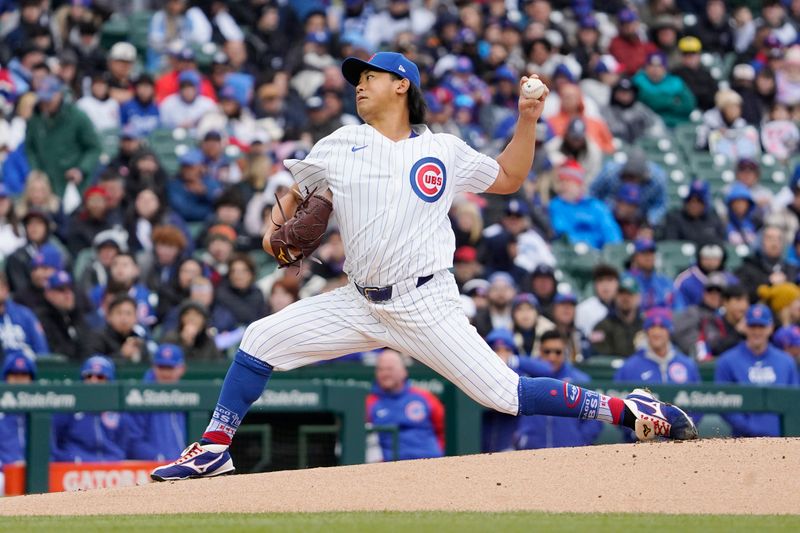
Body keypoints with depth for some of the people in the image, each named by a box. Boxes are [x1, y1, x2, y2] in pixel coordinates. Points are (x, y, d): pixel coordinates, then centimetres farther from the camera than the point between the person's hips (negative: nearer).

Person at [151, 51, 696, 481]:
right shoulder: (340, 146, 6)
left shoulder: (445, 151, 3)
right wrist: (279, 229, -2)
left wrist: (528, 119, 4)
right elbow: (296, 193, 18)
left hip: (426, 304, -3)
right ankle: (215, 449, 7)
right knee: (261, 340, -5)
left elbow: (508, 178, 16)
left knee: (505, 394, -13)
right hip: (360, 304, 3)